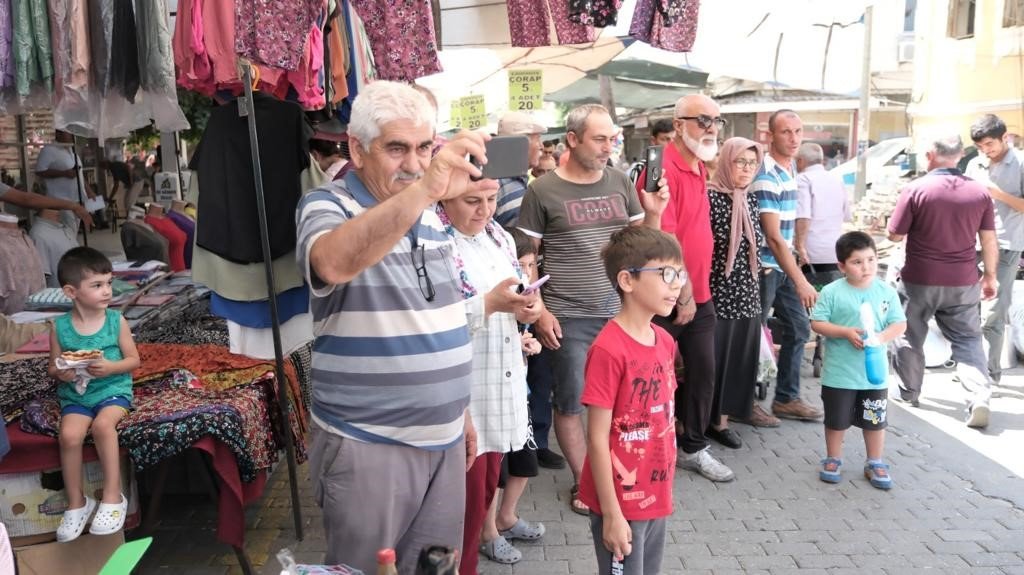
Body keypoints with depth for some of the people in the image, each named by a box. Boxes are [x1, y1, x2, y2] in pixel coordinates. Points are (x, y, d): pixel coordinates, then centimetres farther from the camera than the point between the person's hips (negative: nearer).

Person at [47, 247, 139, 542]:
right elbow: (53, 367, 10)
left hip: (113, 389, -2)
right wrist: (61, 373, -14)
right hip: (75, 395, 2)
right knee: (69, 434, -25)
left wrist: (110, 367, -18)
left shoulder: (116, 321, -3)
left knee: (102, 425, -31)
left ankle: (113, 497, -17)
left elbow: (134, 359, 1)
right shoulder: (60, 327, 0)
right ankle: (76, 503, -3)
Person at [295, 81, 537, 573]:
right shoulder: (325, 207, -12)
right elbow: (333, 265, -40)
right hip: (369, 447, -6)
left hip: (443, 438, 7)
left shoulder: (431, 218, 9)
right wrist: (425, 189, -48)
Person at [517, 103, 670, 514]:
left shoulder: (620, 182, 6)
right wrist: (539, 312, -7)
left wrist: (653, 214, -8)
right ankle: (582, 482, 23)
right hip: (568, 319, -3)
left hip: (618, 312, 4)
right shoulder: (544, 191, -5)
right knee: (571, 403, 5)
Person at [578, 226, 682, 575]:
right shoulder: (609, 349, -21)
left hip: (656, 498, 7)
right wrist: (611, 513, -16)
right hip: (622, 503, -7)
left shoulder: (665, 341, 3)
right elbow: (597, 438, -19)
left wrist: (665, 489, 13)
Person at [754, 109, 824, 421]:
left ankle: (787, 398, 23)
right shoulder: (766, 176, -19)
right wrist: (801, 281, -22)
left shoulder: (790, 166, 9)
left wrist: (797, 276, 17)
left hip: (784, 264, 9)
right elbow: (773, 236, -23)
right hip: (765, 266, -9)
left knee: (798, 330, 12)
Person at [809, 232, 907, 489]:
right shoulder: (832, 292, -10)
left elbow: (900, 323, 0)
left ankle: (875, 463, 32)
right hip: (839, 373, -2)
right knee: (836, 419, 12)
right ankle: (833, 460, 30)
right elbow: (817, 323, -10)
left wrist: (882, 336, -19)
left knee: (875, 420, 14)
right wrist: (846, 332, -21)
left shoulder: (887, 291, -2)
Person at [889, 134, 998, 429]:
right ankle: (980, 397, -3)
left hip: (920, 280, -2)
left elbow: (895, 235, -7)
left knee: (911, 336, 15)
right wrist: (990, 276, 15)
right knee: (968, 339, 11)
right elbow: (989, 240, 4)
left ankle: (909, 392, 27)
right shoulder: (979, 192, -1)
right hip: (963, 282, 2)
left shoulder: (915, 189, -12)